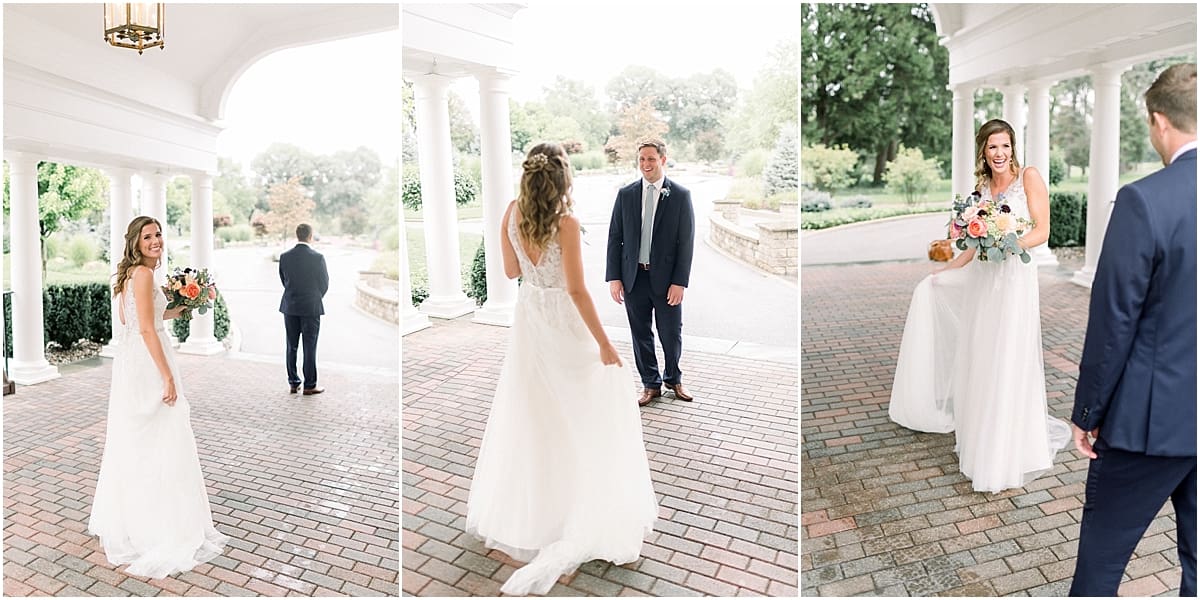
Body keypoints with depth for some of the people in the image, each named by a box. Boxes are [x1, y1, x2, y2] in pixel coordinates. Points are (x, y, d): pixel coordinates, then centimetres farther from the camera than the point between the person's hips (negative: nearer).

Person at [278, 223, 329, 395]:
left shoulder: (284, 257, -2)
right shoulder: (317, 257, -12)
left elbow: (283, 280, 7)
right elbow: (324, 283, -3)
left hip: (290, 307, 4)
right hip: (311, 308, -4)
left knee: (291, 347, 11)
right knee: (310, 347, 2)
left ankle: (293, 383, 17)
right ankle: (309, 386, 6)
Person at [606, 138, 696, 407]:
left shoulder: (680, 195, -3)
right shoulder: (625, 194, 4)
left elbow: (686, 241, -4)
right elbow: (615, 237, 4)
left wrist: (679, 282, -10)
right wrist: (614, 277, -3)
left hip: (666, 278, -2)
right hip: (634, 277, 2)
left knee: (671, 334, 8)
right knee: (641, 334, 10)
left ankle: (673, 379, 33)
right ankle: (650, 384, 27)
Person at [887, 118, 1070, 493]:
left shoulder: (1029, 177, -1)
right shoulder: (982, 188, 14)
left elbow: (1042, 230, -7)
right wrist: (944, 271, 19)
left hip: (1015, 277, -6)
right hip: (982, 279, 6)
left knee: (1008, 365, -5)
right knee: (977, 360, 9)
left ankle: (1006, 457, 5)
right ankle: (979, 438, 24)